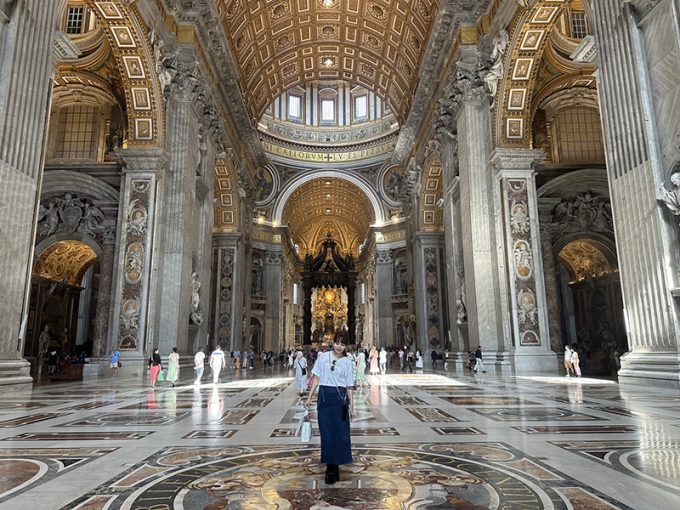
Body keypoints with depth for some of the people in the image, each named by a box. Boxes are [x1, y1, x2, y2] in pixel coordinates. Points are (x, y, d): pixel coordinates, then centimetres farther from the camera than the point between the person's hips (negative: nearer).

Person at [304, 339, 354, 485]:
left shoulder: (347, 362, 3)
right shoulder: (323, 357, 3)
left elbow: (349, 385, 5)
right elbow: (316, 379, 7)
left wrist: (351, 405, 3)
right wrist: (309, 398, 4)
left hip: (340, 398, 0)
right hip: (324, 396, 1)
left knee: (340, 433, 2)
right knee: (326, 433, 5)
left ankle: (332, 468, 19)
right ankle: (332, 468, 19)